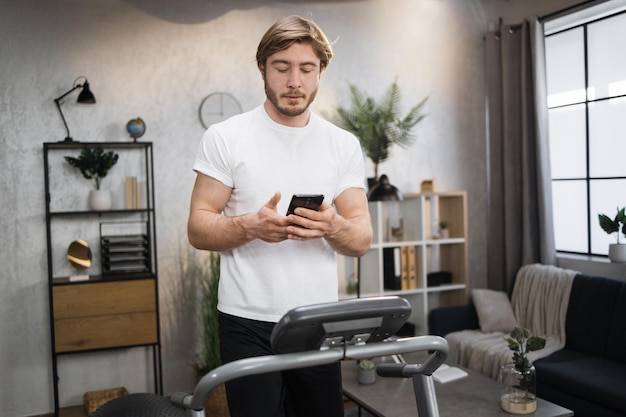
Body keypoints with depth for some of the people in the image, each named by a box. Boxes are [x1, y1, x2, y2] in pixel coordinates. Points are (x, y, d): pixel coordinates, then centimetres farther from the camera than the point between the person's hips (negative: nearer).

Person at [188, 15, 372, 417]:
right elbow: (199, 229, -4)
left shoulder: (344, 145, 5)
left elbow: (362, 239, 2)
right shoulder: (226, 138, -3)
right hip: (250, 324, -3)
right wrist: (251, 225, -24)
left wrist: (332, 227, -20)